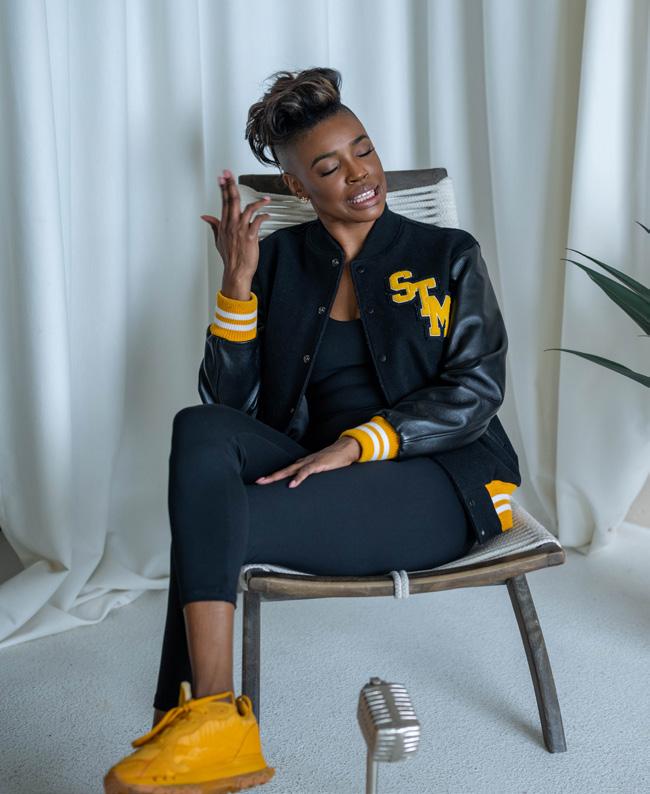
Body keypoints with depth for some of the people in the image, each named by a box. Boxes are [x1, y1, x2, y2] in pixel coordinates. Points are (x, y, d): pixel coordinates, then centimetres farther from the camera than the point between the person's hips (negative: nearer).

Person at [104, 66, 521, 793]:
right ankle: (207, 726, -32)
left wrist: (357, 444, -16)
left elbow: (479, 389, -4)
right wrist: (239, 281, -9)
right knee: (200, 430, -28)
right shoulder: (279, 260, 12)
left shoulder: (447, 256, 7)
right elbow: (227, 400, 3)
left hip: (439, 485, -3)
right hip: (319, 478, 3)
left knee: (211, 520, -26)